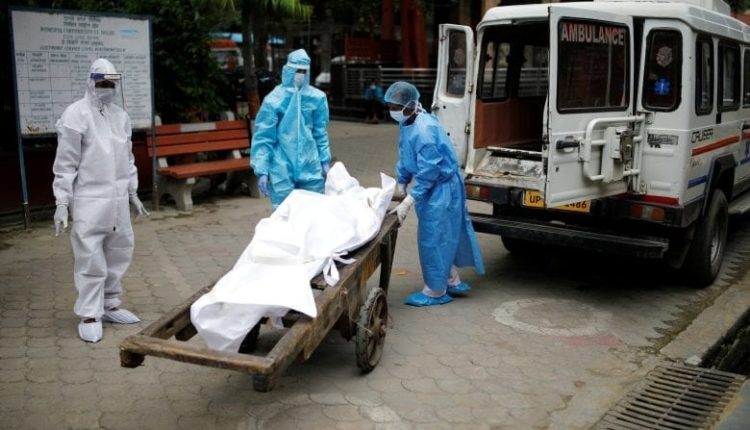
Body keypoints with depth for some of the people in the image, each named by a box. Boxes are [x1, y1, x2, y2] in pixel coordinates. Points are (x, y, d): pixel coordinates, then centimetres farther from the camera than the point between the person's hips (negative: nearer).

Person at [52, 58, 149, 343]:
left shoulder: (120, 116, 11)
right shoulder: (76, 115, -7)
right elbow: (65, 163, -8)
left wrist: (133, 193, 21)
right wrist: (61, 203, -11)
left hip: (118, 200, 6)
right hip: (89, 200, -6)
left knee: (119, 255, 11)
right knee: (90, 259, -4)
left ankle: (110, 305, 25)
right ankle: (89, 316, 6)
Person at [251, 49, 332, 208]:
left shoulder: (317, 98, 2)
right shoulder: (274, 100, -9)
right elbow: (262, 138, -7)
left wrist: (325, 160, 10)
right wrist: (261, 171, -11)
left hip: (310, 167, 3)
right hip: (282, 170, -3)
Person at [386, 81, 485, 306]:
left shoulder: (424, 130, -28)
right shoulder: (407, 123, 2)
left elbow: (428, 171, -28)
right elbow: (405, 158, 15)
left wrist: (408, 201, -27)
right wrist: (401, 185, 12)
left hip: (441, 188, -10)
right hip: (433, 188, 10)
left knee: (433, 237, -1)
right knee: (443, 235, 19)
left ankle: (435, 291, 13)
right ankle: (452, 281, 33)